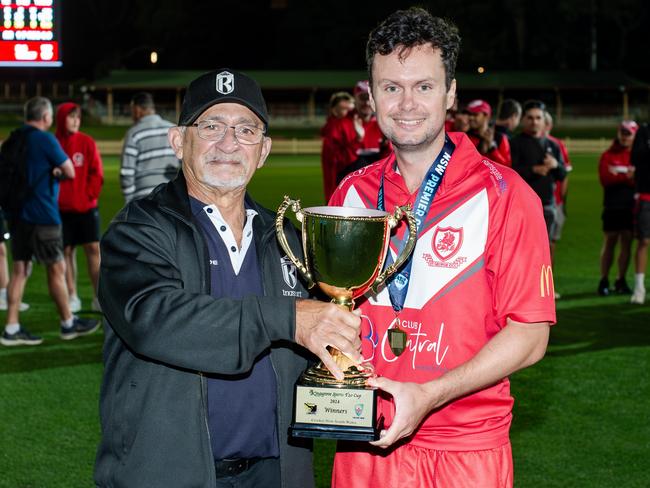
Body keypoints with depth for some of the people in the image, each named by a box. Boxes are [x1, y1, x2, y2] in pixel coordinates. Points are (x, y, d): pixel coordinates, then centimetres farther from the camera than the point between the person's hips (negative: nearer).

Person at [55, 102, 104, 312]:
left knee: (93, 248, -3)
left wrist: (90, 195, -8)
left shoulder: (87, 142, 1)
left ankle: (98, 297, 1)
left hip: (86, 206, 0)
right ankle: (72, 297, 13)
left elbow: (96, 172, 0)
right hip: (62, 208, 0)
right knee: (67, 251, 4)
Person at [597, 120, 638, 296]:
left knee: (627, 242, 3)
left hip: (631, 205, 1)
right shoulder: (609, 155, 4)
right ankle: (604, 281, 5)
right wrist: (627, 176, -17)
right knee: (610, 241, 0)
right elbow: (605, 178, -9)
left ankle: (621, 281, 11)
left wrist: (618, 176, -14)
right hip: (613, 205, -1)